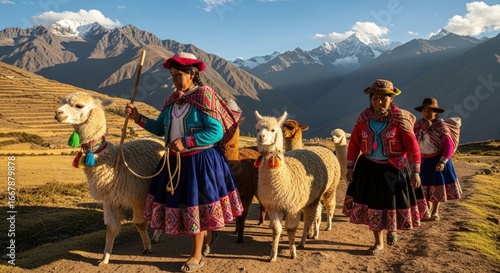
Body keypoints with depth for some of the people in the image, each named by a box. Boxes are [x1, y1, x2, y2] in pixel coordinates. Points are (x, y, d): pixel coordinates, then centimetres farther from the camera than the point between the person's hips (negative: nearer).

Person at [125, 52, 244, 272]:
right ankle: (206, 239, 40)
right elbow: (160, 128, 11)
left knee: (195, 206, 4)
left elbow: (217, 132, -21)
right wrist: (138, 118, -2)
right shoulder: (173, 99, 8)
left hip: (201, 161, -7)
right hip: (175, 161, 7)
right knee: (183, 203, 15)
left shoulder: (204, 96, -14)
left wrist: (186, 142, -24)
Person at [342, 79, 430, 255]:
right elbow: (354, 144, 1)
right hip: (369, 168, 3)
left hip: (394, 169, -2)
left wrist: (415, 171, -19)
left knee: (393, 202, 11)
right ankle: (379, 243, 29)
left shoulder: (400, 119, -13)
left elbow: (412, 146, -14)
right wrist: (350, 167, 0)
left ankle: (392, 229, 46)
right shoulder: (363, 118, -5)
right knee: (372, 204, 10)